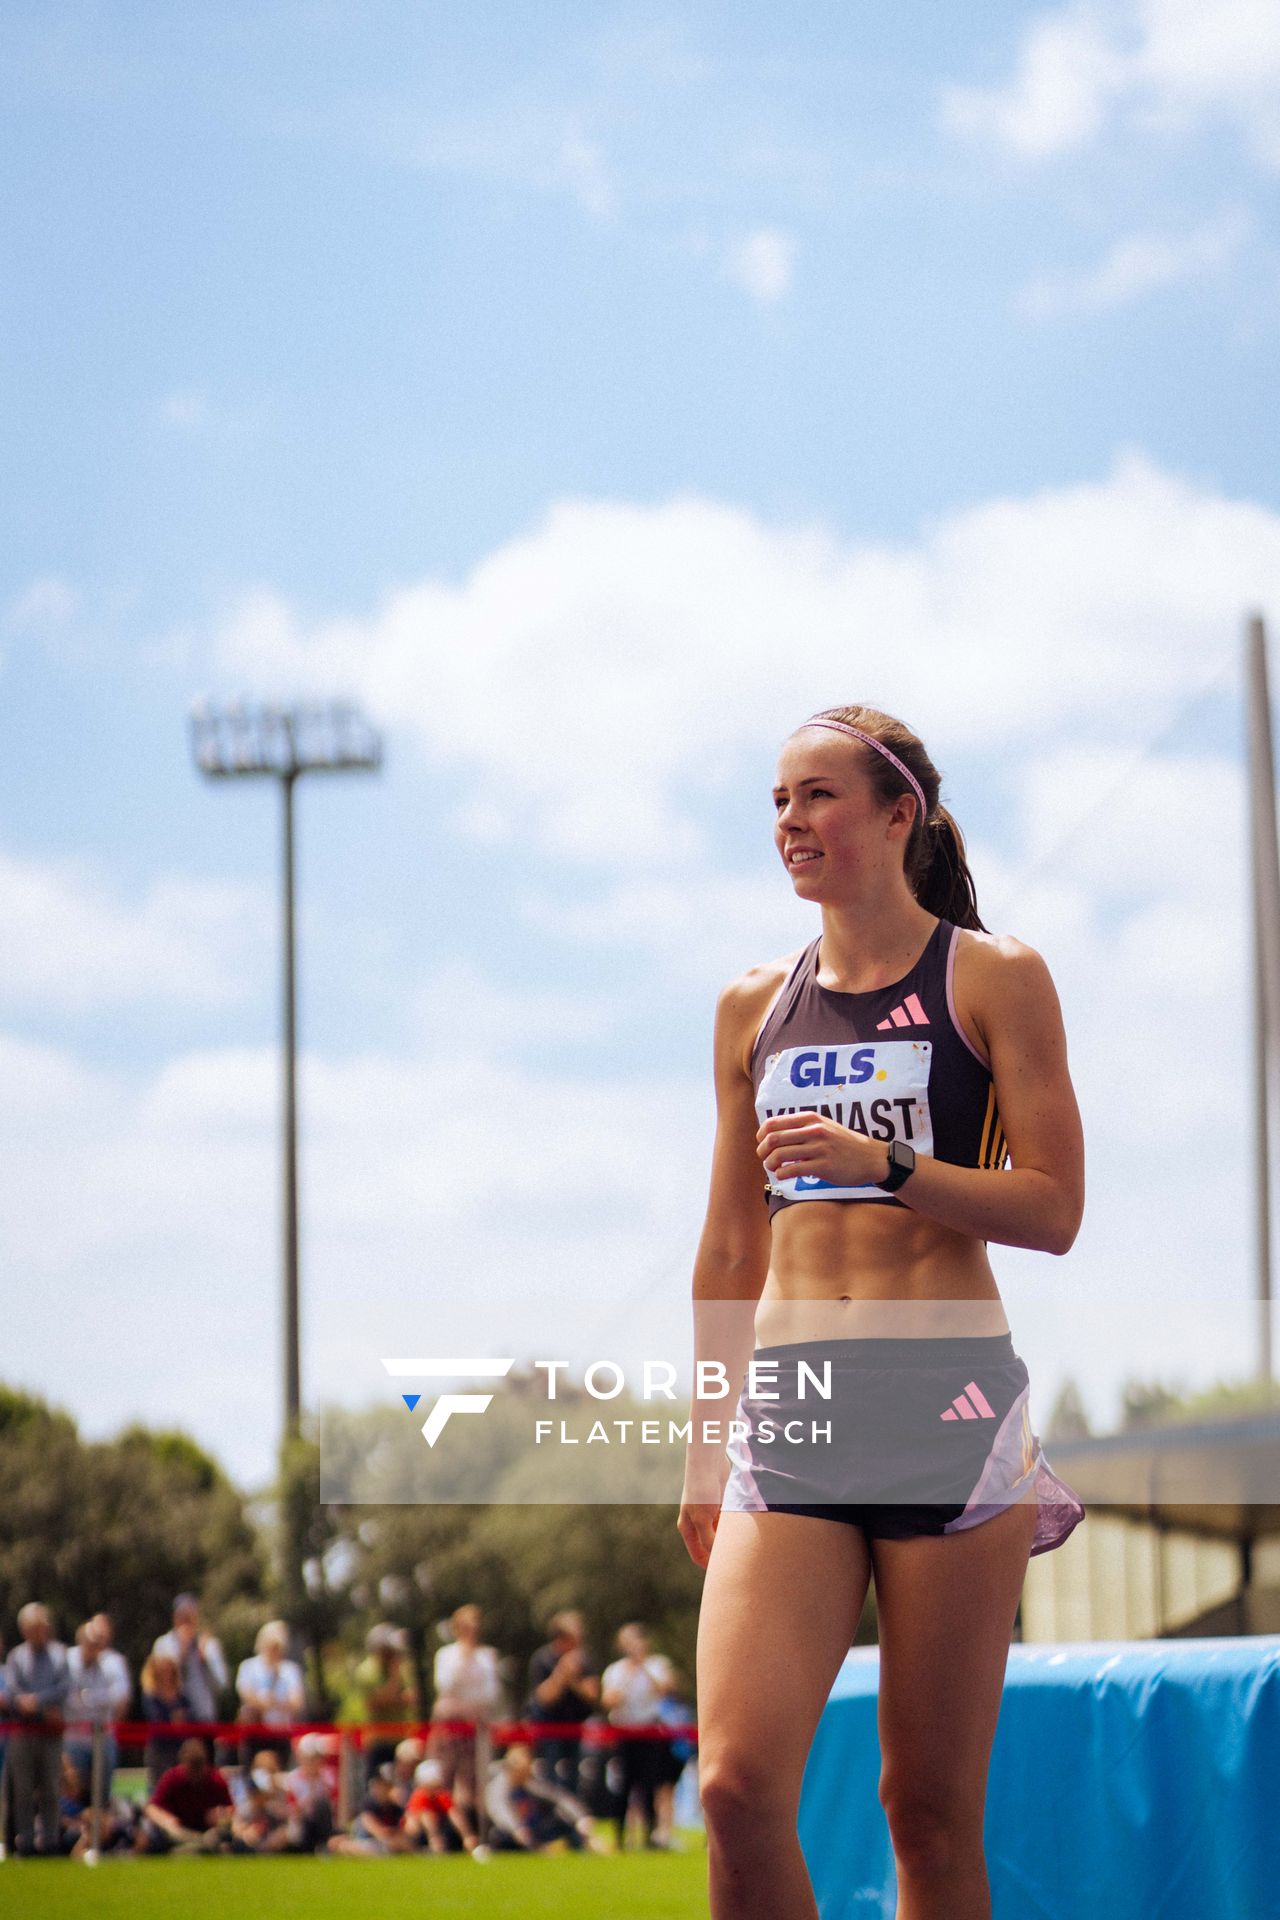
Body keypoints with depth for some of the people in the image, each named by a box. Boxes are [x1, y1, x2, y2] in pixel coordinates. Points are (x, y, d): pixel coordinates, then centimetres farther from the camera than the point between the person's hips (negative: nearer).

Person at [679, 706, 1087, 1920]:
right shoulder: (754, 1009, 15)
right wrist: (703, 1451, 17)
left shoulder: (994, 979, 3)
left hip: (948, 1407, -3)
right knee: (738, 1784, -13)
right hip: (789, 1415, 3)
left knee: (932, 1805, -1)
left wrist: (885, 1166, -16)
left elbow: (1053, 1209, -4)